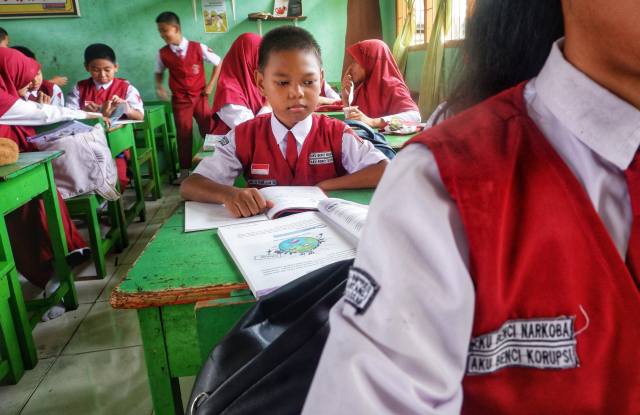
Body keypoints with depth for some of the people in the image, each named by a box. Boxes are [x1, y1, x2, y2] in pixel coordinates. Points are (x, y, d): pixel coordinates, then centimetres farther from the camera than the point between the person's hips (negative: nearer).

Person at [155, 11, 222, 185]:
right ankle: (184, 172, 13)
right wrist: (159, 86, 0)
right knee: (183, 135, 4)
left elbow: (218, 63, 3)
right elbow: (159, 71, 18)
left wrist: (210, 85, 0)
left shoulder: (198, 48, -7)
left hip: (200, 97, -1)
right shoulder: (163, 54, -1)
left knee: (209, 131, 0)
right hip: (180, 100, 1)